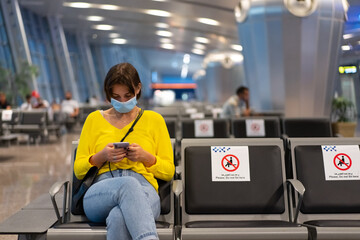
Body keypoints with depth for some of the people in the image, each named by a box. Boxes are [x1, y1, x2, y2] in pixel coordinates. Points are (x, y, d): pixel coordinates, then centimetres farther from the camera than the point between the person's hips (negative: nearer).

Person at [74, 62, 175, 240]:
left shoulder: (154, 119, 18)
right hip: (100, 193, 1)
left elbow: (169, 171, 15)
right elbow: (78, 169, 17)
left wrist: (146, 157, -5)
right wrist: (101, 157, -4)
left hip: (143, 190, 0)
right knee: (128, 184, -41)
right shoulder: (94, 119, 21)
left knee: (118, 218, -41)